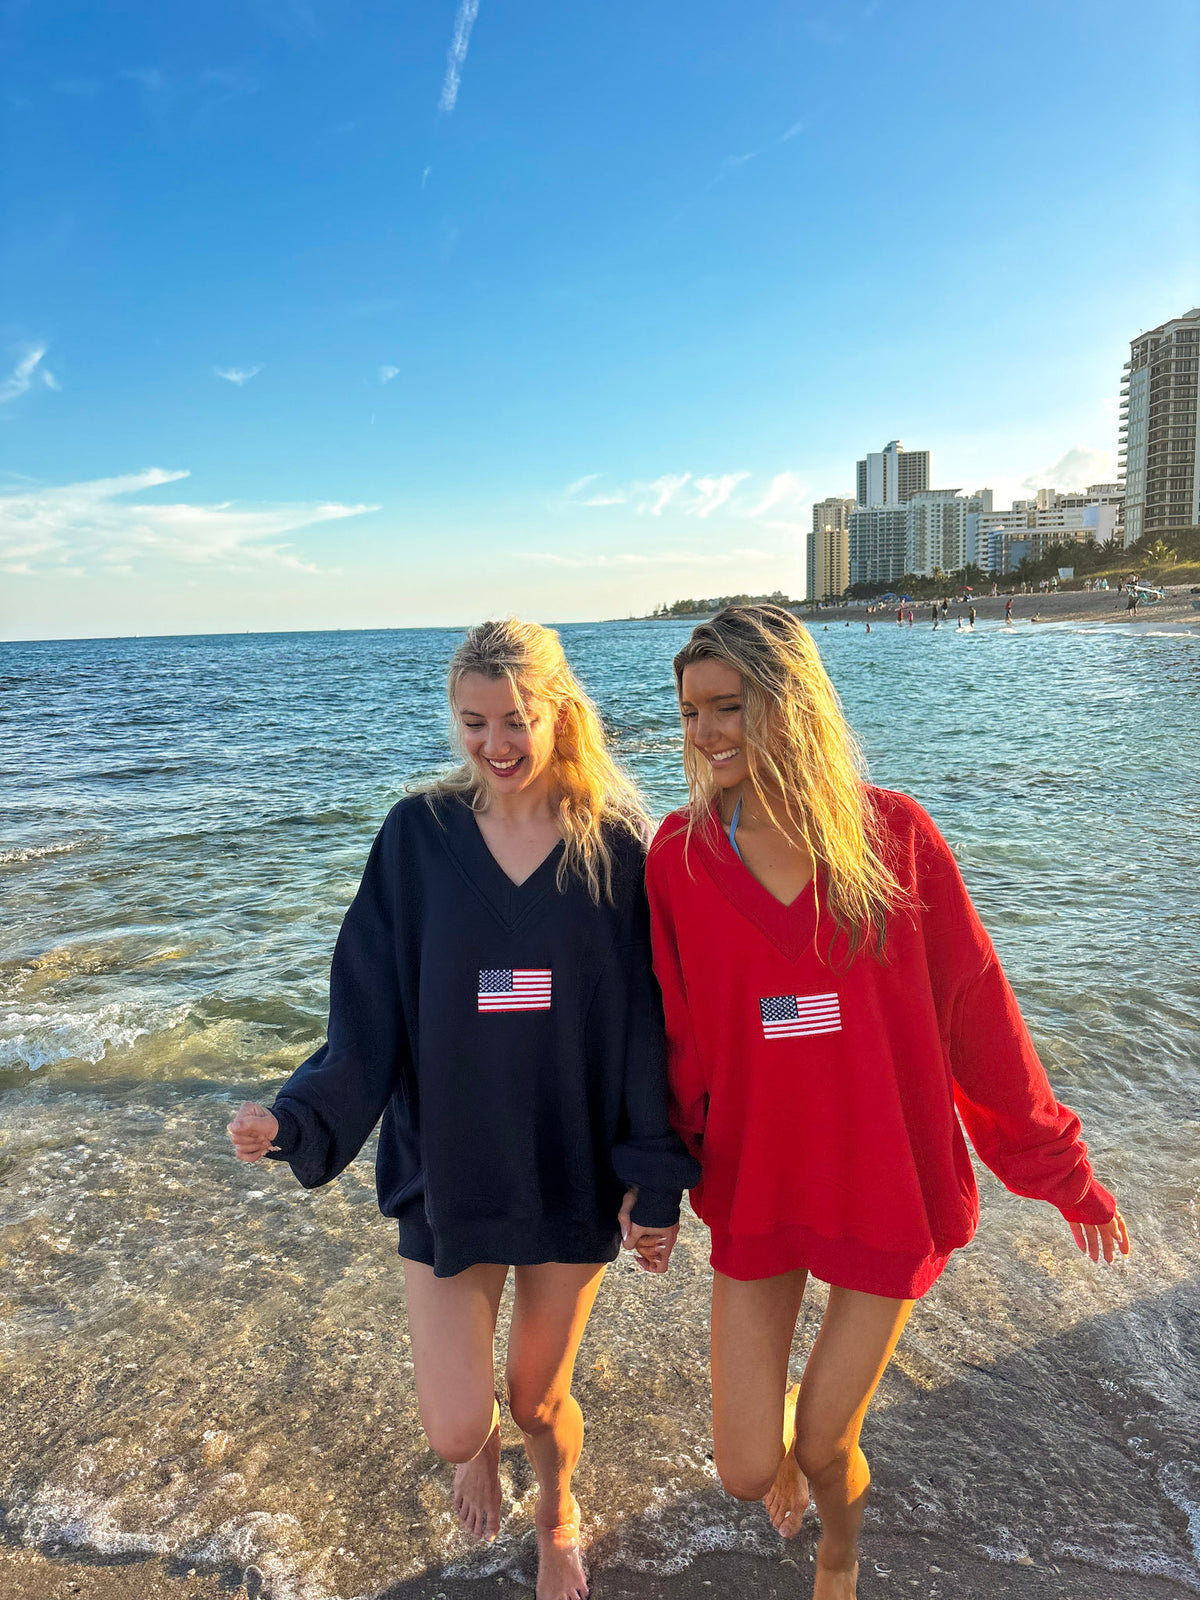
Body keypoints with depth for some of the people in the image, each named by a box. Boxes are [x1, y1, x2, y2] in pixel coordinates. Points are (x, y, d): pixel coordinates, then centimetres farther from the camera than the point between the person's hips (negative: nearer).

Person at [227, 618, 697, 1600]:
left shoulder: (616, 844, -9)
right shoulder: (420, 835, -8)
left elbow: (648, 1022, -6)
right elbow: (372, 1011, -5)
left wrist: (656, 1180, -8)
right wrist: (299, 1118, -17)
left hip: (576, 1170, 0)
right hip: (446, 1166, 1)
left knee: (539, 1397, 15)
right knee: (455, 1429, 2)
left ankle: (558, 1517, 53)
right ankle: (486, 1437, 43)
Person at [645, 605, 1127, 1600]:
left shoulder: (893, 835, -11)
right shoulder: (680, 856, -9)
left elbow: (977, 1009, -4)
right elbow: (676, 1034, -1)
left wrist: (1065, 1171, 3)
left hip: (892, 1183, -1)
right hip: (754, 1185, 1)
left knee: (824, 1448, 9)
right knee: (746, 1472, 6)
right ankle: (778, 1409, 47)